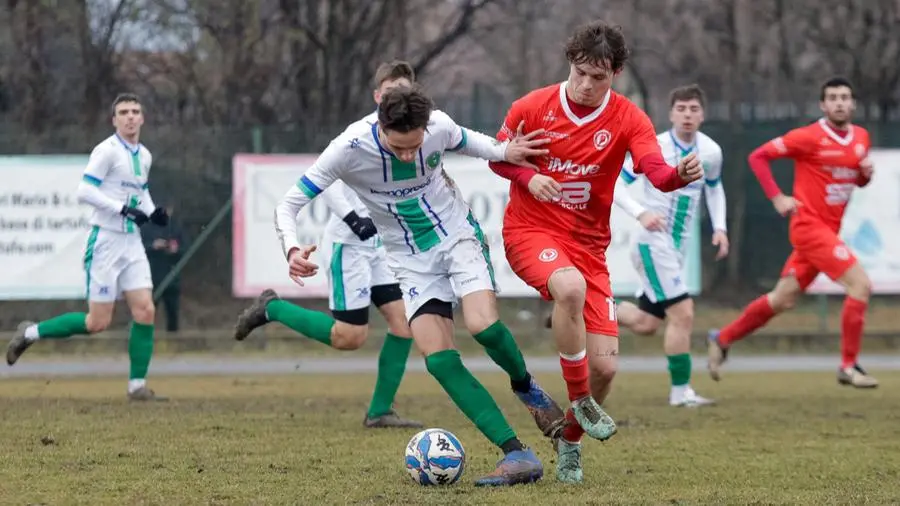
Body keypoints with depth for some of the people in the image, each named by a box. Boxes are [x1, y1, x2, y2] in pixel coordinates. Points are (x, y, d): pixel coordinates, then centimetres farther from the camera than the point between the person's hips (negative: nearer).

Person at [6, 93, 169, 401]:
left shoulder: (144, 156, 11)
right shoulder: (107, 151, -12)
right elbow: (85, 191, -19)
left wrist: (152, 213, 6)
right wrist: (124, 210, -24)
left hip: (132, 243, 7)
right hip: (105, 241, -7)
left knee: (145, 311, -4)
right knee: (98, 323, -7)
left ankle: (137, 386, 4)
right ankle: (30, 333, 12)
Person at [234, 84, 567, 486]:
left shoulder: (439, 126, -19)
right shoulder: (349, 150, -24)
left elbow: (465, 141, 9)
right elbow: (289, 204, -17)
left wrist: (504, 152, -11)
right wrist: (293, 250, -37)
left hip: (458, 235, 0)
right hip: (413, 263, 0)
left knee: (483, 324, -26)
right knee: (439, 359, -15)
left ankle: (526, 389, 7)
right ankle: (518, 456, -14)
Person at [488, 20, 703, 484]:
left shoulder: (628, 119, -5)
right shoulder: (532, 108, -6)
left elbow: (655, 170, -20)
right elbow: (498, 157, 8)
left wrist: (680, 175, -44)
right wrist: (528, 177, -13)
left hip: (588, 243, 3)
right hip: (531, 231, -3)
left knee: (605, 366, -5)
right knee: (571, 287, -39)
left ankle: (570, 441, 24)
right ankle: (579, 400, -20)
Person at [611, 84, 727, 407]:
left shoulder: (710, 151, 3)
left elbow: (714, 188, 22)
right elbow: (614, 183, -11)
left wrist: (719, 227, 8)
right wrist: (641, 213, -27)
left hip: (677, 247, 7)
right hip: (654, 244, -7)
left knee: (646, 324, 11)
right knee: (683, 314, -14)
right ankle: (680, 390, -4)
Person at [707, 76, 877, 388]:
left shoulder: (861, 137, 8)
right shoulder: (809, 137, -12)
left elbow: (858, 180, 22)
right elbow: (758, 156, -7)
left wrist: (866, 173, -2)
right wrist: (777, 197, -14)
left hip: (828, 231, 8)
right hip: (810, 225, -8)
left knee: (783, 300, 12)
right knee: (861, 284, -17)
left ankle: (722, 339, 29)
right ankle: (849, 367, -9)